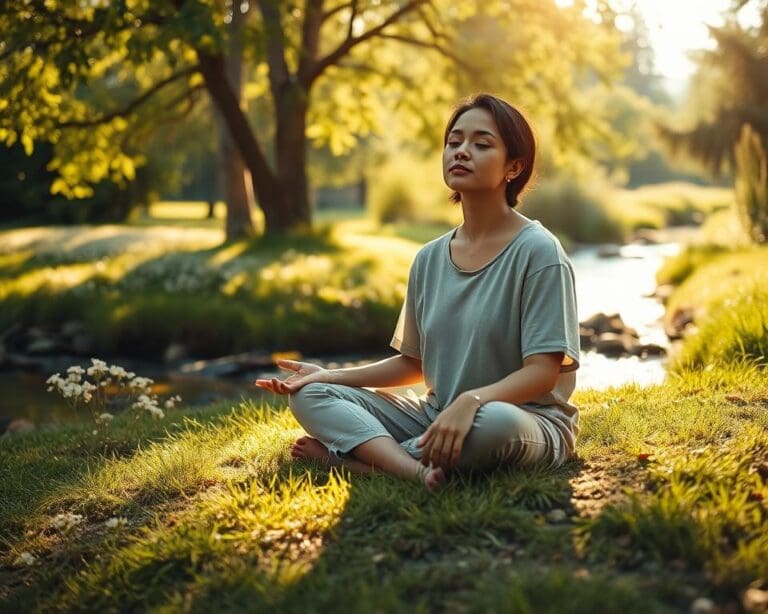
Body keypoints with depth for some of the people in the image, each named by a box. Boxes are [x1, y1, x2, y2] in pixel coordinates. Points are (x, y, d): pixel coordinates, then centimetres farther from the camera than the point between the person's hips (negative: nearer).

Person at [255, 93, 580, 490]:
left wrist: (472, 400, -34)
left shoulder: (538, 252, -10)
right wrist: (331, 376, 4)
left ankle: (347, 455, -21)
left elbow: (543, 372, -16)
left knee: (496, 421, -41)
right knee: (309, 395, -8)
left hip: (528, 420, -5)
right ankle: (416, 469, -34)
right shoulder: (429, 259, 8)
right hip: (437, 413, 6)